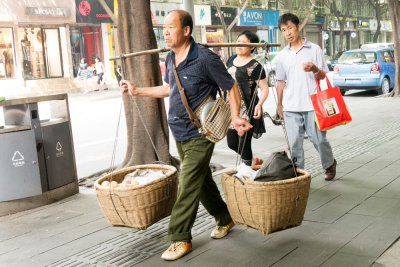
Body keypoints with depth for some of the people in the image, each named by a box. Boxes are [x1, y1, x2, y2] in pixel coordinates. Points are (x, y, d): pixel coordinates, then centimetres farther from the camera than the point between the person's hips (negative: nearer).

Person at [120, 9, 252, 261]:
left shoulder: (205, 58, -17)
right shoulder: (170, 58, 7)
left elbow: (231, 87, -10)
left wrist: (235, 117, -23)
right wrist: (137, 91, 19)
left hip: (199, 134, -8)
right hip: (180, 133, 8)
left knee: (189, 186, -5)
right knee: (202, 179, 18)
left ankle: (180, 238, 6)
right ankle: (224, 219, 36)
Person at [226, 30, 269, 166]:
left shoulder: (254, 66, -10)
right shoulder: (231, 61, 11)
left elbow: (265, 88, -13)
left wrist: (259, 104, -28)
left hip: (247, 111, -7)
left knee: (244, 144, -4)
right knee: (232, 144, 12)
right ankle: (253, 161, 34)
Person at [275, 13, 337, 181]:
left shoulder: (314, 49, 4)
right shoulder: (282, 56, 12)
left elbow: (325, 76, 4)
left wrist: (315, 69, -18)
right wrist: (279, 104, 18)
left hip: (312, 104, -3)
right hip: (291, 107, 3)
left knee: (318, 139, 1)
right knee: (294, 143, 2)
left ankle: (330, 164, 27)